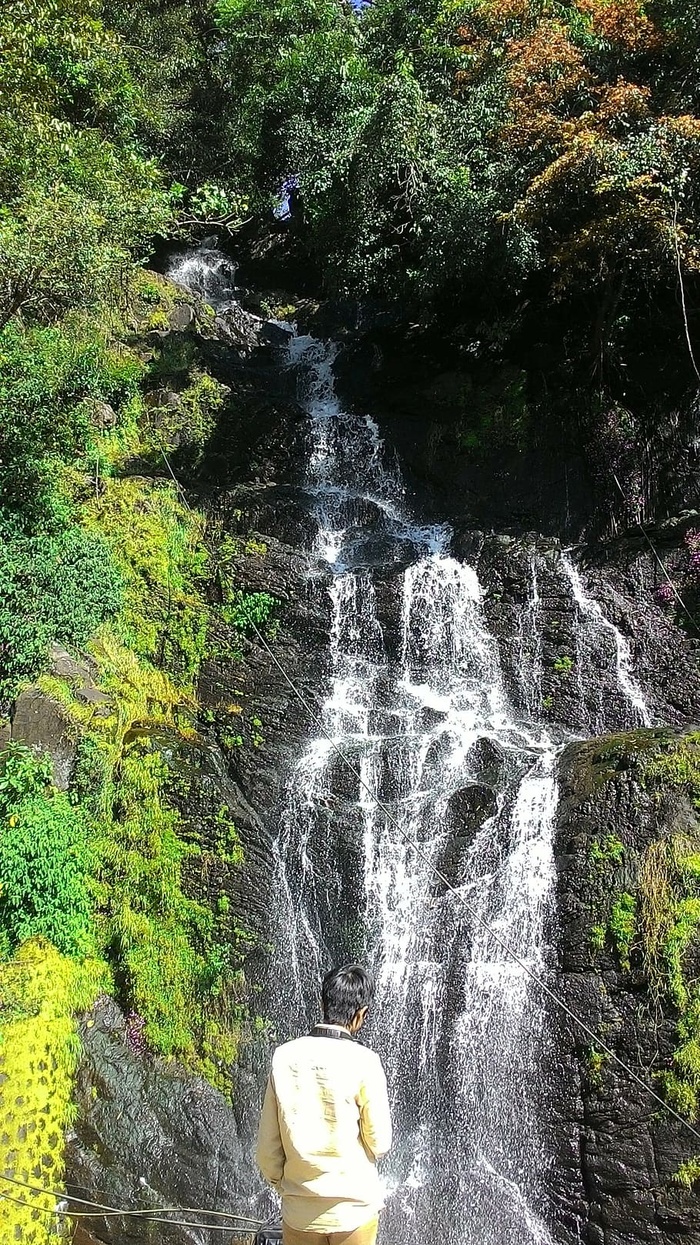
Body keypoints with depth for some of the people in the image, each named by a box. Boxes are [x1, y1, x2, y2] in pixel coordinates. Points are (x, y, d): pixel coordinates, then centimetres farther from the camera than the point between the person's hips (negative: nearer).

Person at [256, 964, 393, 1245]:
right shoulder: (363, 1061, -17)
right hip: (354, 1206, -2)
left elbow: (267, 1145, -2)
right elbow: (379, 1143, -10)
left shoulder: (284, 1057, -8)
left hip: (300, 1210, 3)